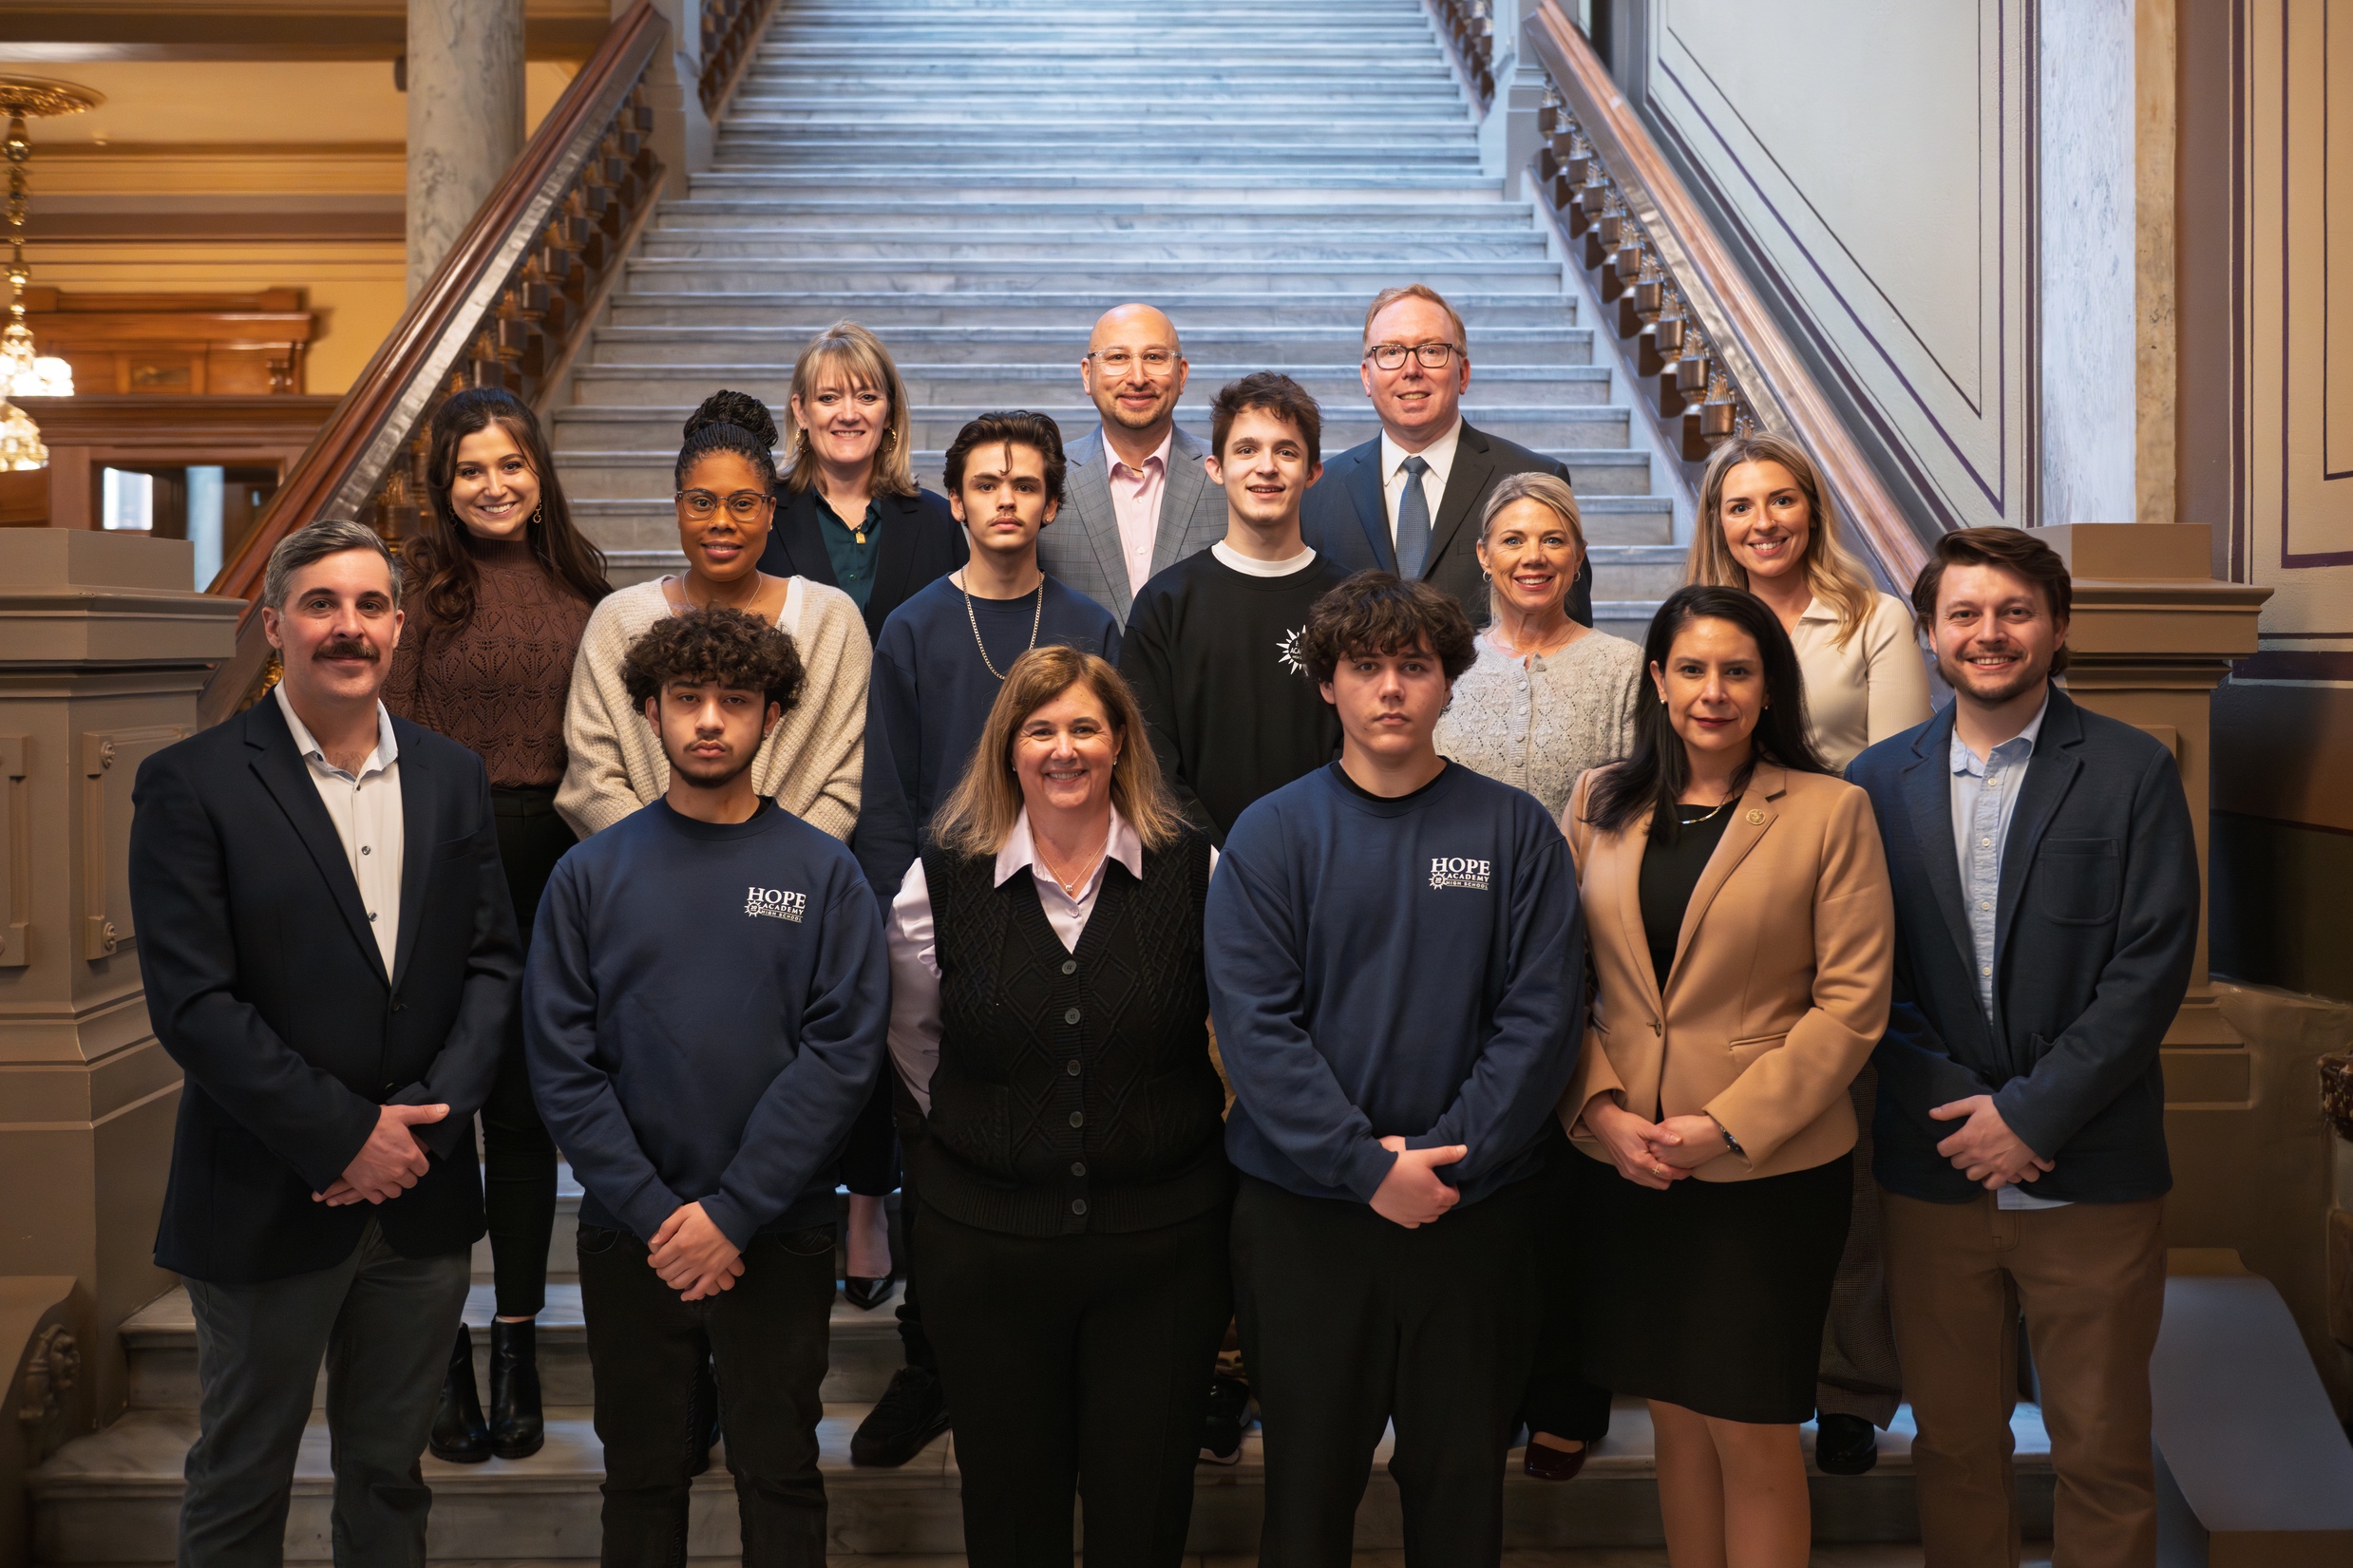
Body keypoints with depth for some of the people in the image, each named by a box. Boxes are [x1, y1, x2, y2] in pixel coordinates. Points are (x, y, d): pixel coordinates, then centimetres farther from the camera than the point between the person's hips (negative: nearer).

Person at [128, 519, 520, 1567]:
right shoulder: (191, 784, -8)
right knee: (241, 1483, 13)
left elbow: (493, 962, 4)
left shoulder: (454, 778, 6)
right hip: (266, 1200, -4)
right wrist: (345, 1135, -16)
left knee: (390, 1476, 18)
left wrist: (430, 1117, -11)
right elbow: (192, 1002, -14)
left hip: (421, 1200, 4)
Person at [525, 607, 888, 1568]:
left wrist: (733, 1215, -15)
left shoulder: (824, 874, -3)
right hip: (630, 1237, 1)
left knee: (781, 1476, 11)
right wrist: (653, 1213, -13)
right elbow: (561, 1065, -4)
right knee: (642, 1477, 15)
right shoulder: (590, 875, 1)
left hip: (779, 1235, -1)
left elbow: (844, 1053, -10)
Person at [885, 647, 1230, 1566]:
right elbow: (914, 1045, 13)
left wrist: (1176, 1135, 8)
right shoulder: (940, 882, -1)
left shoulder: (1196, 873, -4)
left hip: (1162, 1238, 0)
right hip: (986, 1238, 1)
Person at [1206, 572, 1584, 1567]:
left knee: (1461, 1480, 13)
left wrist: (1448, 1152, -15)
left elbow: (1541, 1016, -6)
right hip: (1304, 1212, 0)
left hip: (1475, 1212, 1)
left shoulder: (1514, 832, 0)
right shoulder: (1270, 835, -2)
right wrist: (1367, 1168, -17)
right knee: (1309, 1477, 13)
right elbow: (1255, 1023, -10)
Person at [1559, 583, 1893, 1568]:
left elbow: (1852, 1002, -8)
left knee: (1750, 1429, 3)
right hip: (1625, 1166, 3)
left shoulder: (1829, 812, -4)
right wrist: (1599, 1108, -7)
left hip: (1771, 1168, -3)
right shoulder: (1601, 805, 7)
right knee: (1676, 1415, 13)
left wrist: (1732, 1123, -14)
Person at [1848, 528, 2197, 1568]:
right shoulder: (1879, 780, 6)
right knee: (1952, 1445, 12)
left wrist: (2031, 1111, -13)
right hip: (1932, 1174, 2)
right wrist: (1960, 1106, -9)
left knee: (2103, 1459, 8)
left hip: (2091, 1177, -2)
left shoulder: (2133, 772, -1)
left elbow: (2153, 965, -7)